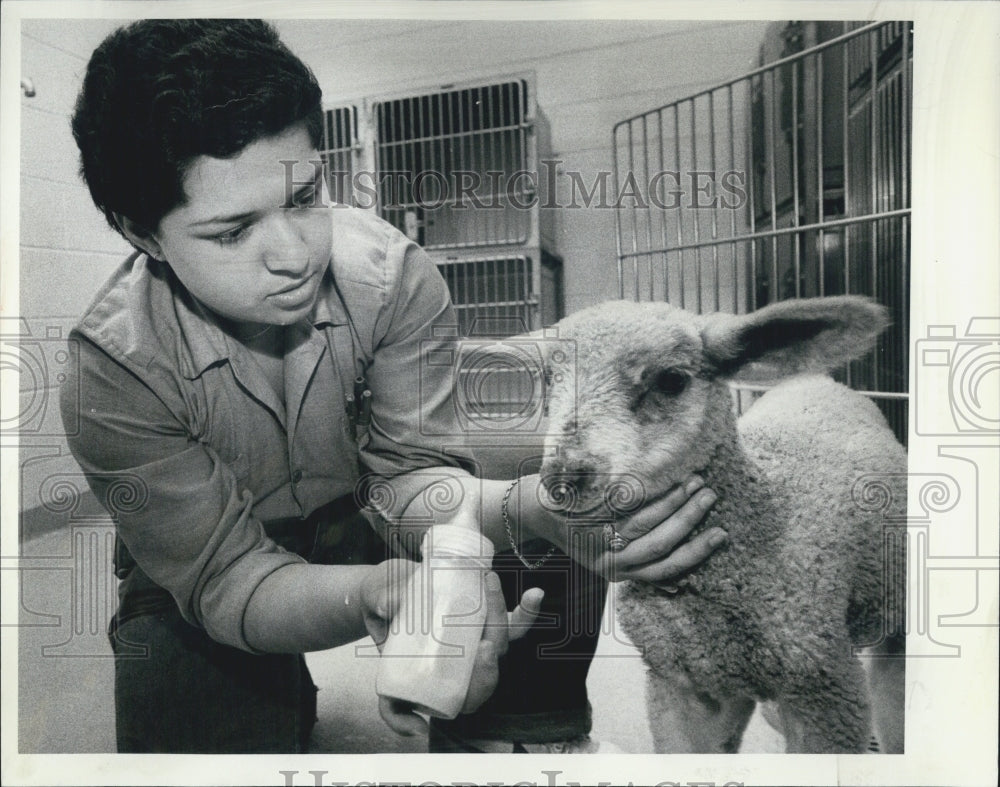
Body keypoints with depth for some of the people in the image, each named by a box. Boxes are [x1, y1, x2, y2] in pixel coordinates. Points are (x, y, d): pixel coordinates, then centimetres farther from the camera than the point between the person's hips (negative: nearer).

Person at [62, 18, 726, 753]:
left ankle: (484, 742, 7)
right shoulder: (114, 370, -25)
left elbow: (408, 473, -22)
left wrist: (520, 508, -45)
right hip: (197, 583, 0)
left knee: (553, 561, -20)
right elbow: (225, 577, -27)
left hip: (362, 526, 2)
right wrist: (372, 594, -49)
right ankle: (284, 704, 6)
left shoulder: (393, 273, -22)